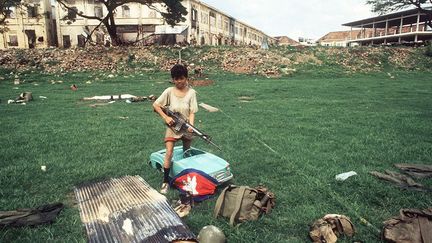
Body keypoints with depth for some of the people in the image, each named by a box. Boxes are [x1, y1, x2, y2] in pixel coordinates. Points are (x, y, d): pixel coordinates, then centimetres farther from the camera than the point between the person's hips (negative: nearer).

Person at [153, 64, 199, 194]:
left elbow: (192, 112, -10)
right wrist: (165, 117, -14)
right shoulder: (169, 91, -8)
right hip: (172, 126, -1)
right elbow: (155, 105, -4)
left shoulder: (191, 92, -8)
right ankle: (166, 181, -2)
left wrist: (191, 125, -26)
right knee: (169, 153, -13)